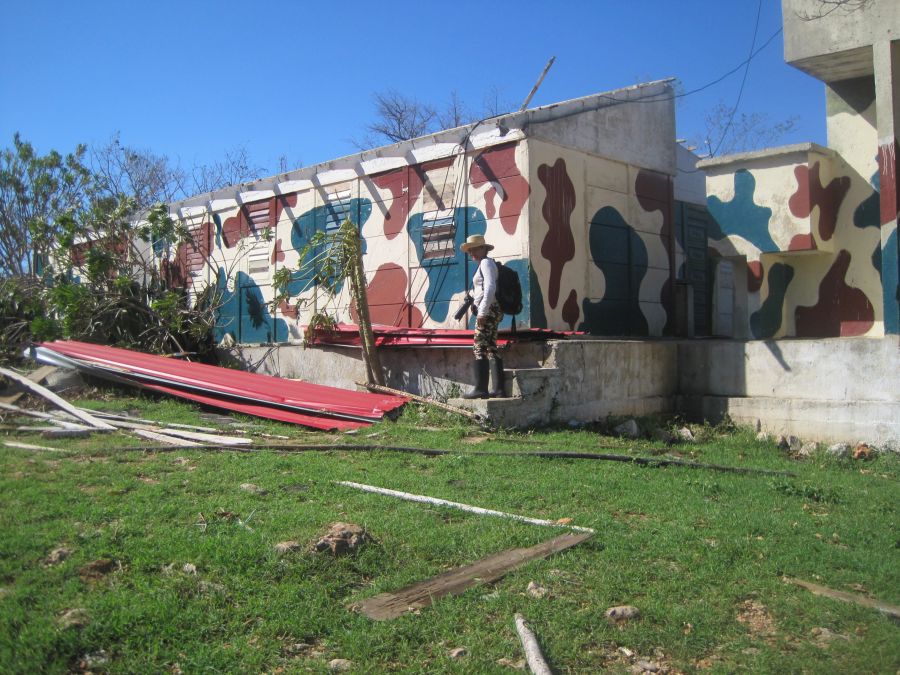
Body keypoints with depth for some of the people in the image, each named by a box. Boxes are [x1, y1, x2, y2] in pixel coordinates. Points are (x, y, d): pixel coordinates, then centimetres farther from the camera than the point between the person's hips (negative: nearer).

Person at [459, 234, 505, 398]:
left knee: (480, 349, -11)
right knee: (491, 349, 10)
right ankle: (498, 388, 12)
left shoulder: (486, 263, -8)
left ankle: (480, 389, -12)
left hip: (488, 311, -10)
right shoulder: (484, 264, 22)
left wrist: (482, 312, -22)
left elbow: (490, 288, -20)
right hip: (491, 311, 10)